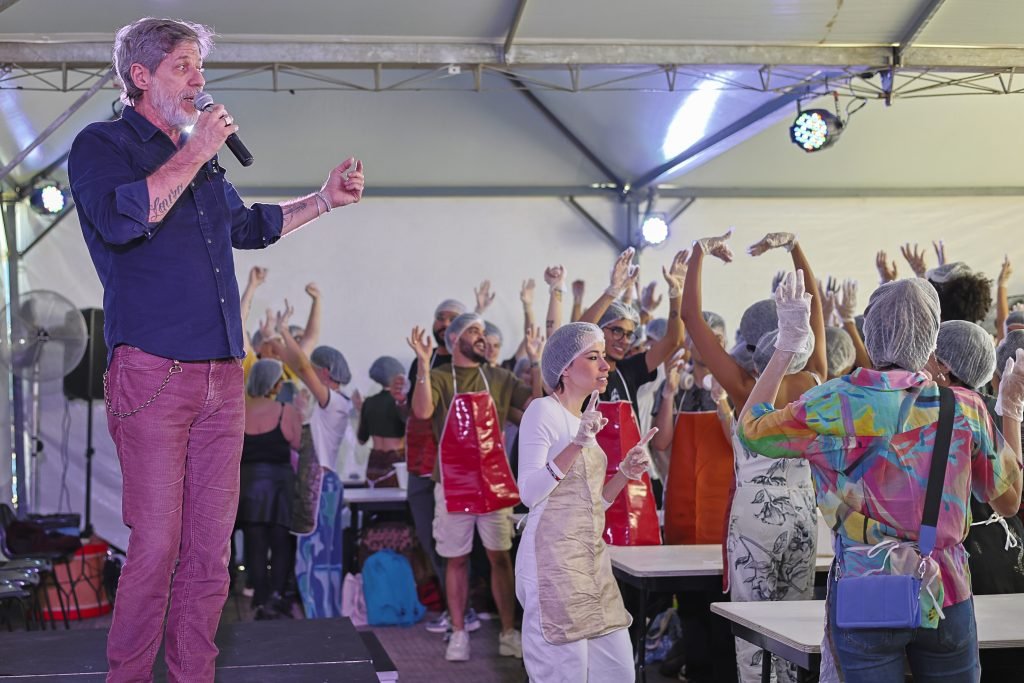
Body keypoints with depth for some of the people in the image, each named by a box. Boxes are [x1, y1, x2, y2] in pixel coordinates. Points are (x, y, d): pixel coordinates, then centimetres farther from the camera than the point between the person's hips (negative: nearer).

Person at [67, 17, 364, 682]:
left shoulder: (203, 160, 22)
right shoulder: (102, 145, 2)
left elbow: (248, 225, 37)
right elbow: (120, 218, -19)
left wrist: (324, 199, 28)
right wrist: (193, 153, -12)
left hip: (223, 377, 7)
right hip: (152, 373, -6)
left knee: (211, 546, 5)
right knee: (156, 543, -8)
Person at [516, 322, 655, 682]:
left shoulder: (583, 420, 18)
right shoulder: (543, 411, -7)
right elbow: (529, 492, -18)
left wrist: (624, 473, 8)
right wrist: (577, 444, -25)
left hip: (592, 560, 9)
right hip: (554, 560, -9)